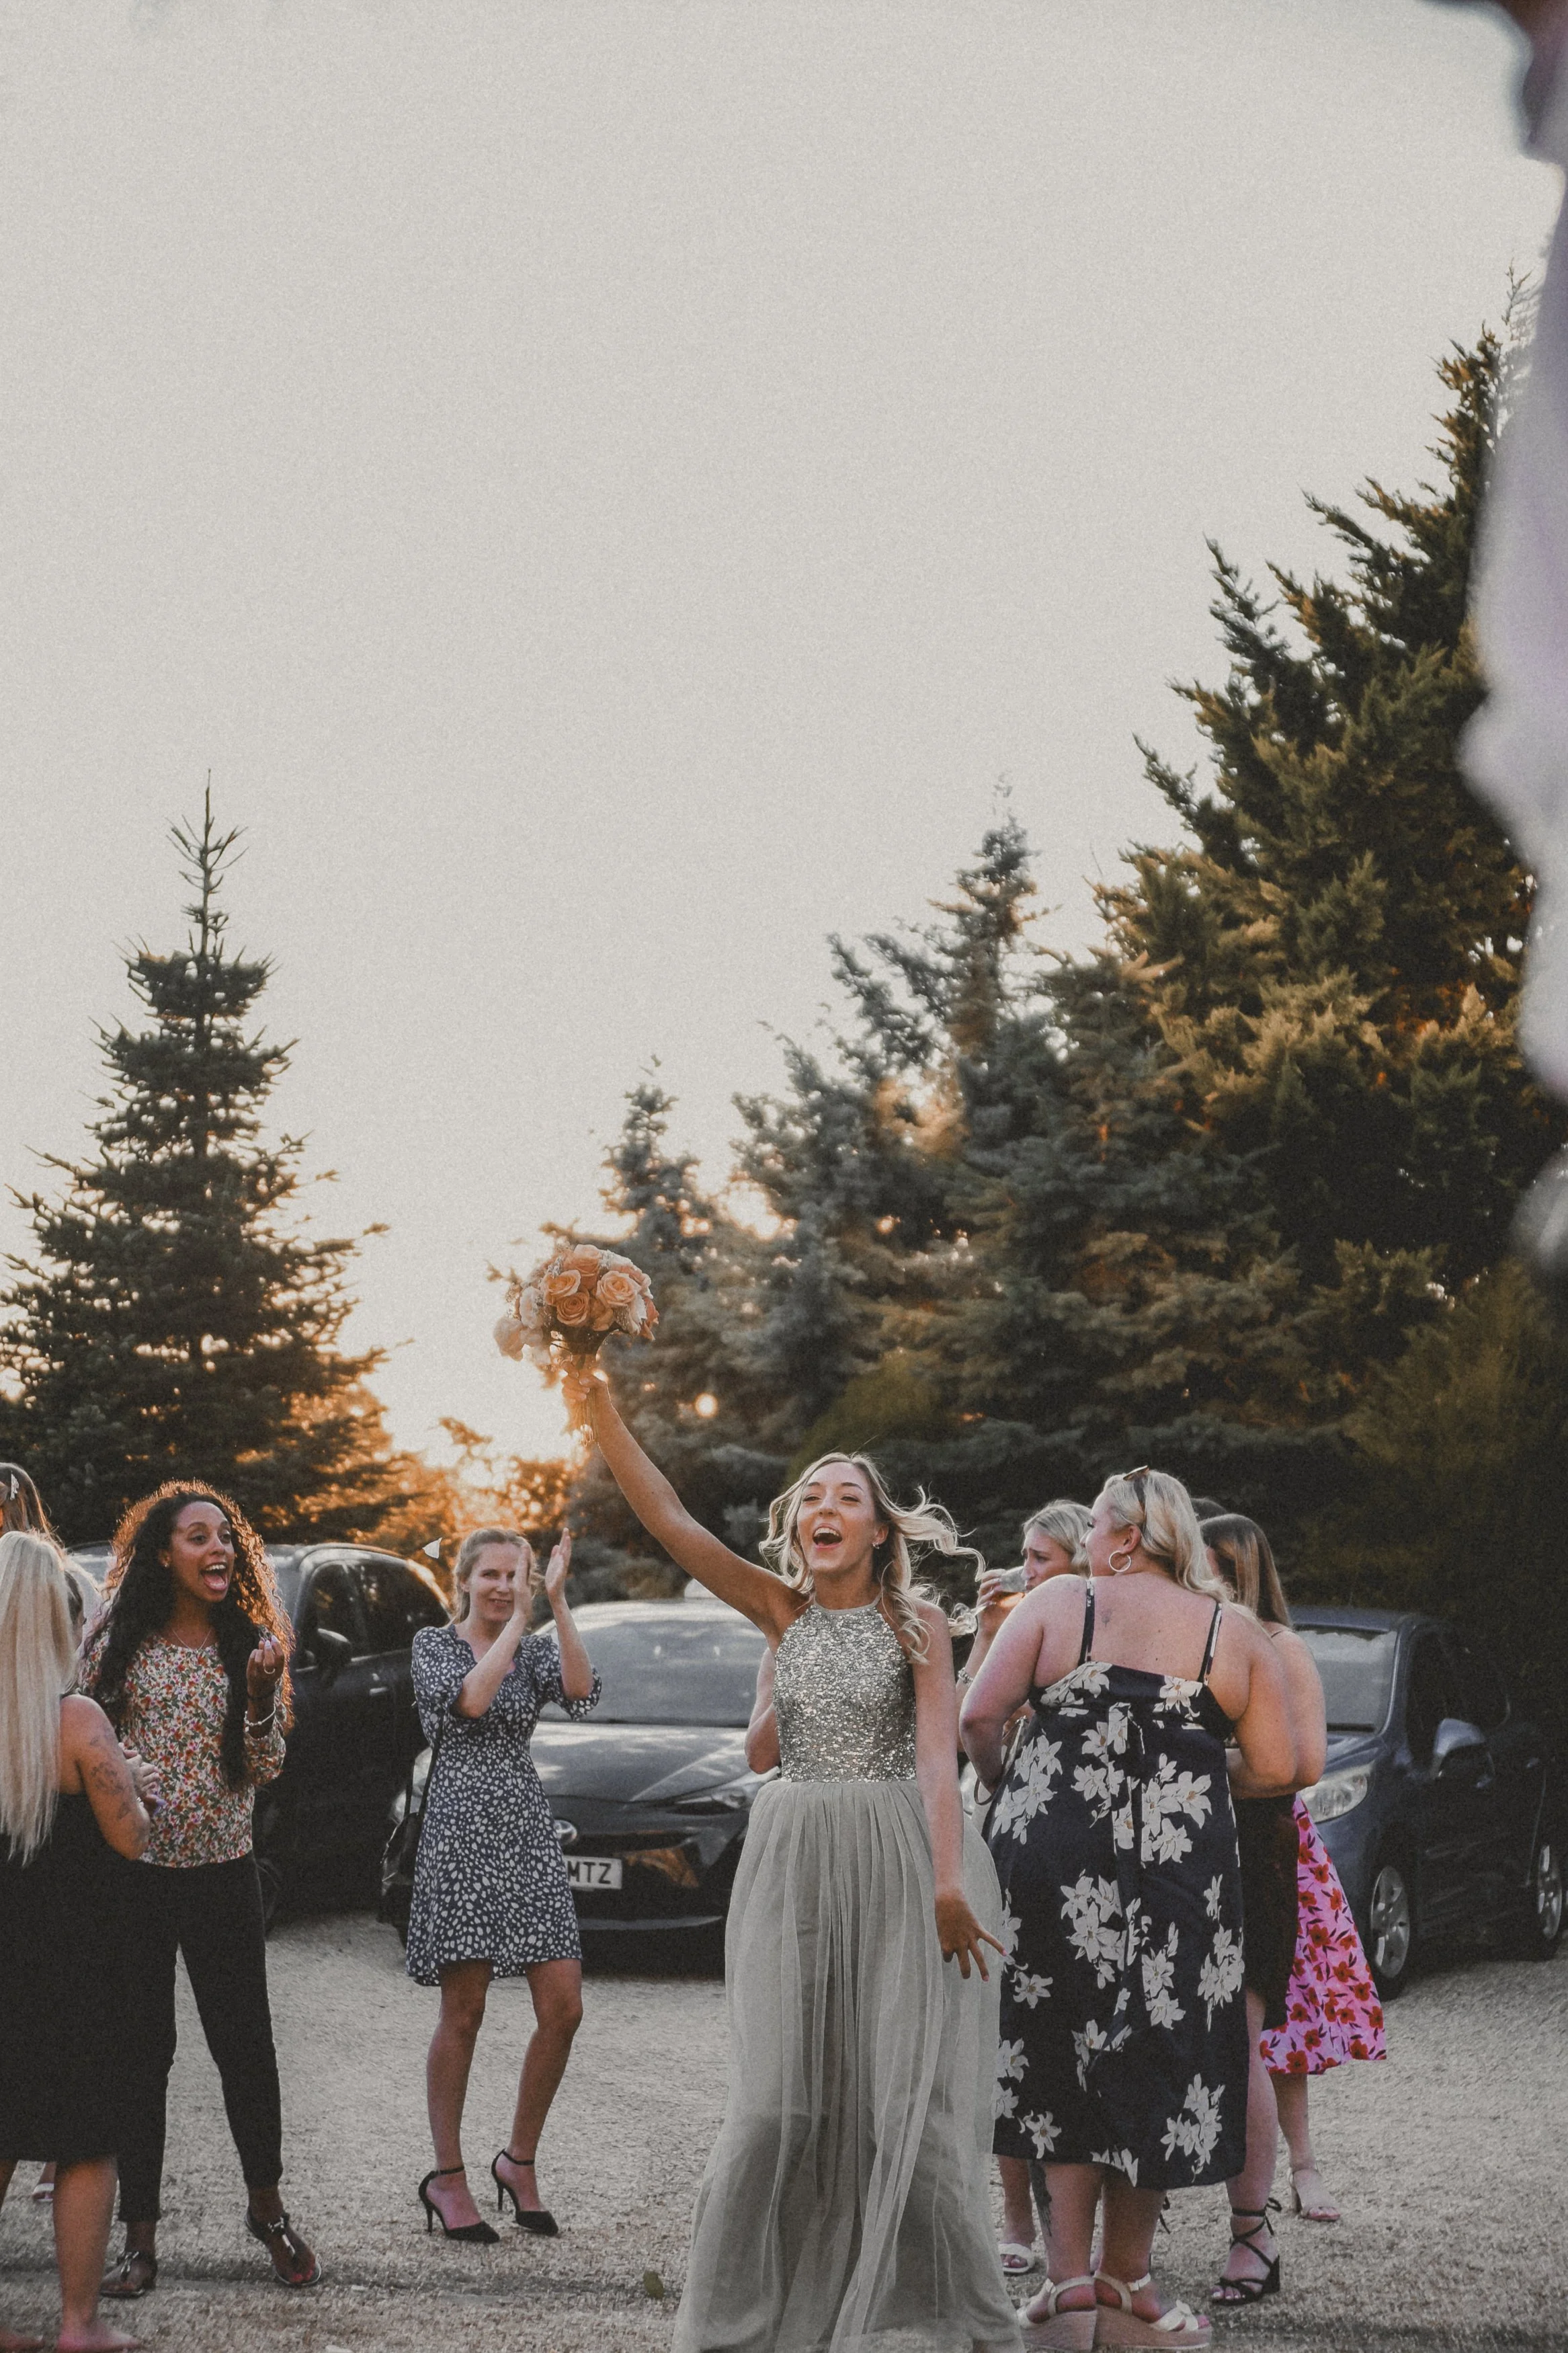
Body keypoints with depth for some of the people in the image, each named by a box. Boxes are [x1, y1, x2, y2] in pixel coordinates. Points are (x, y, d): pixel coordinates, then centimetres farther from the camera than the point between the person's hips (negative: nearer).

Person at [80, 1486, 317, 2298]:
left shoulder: (254, 1645, 2)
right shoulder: (119, 1641, -2)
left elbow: (264, 1768, 1)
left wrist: (262, 1694, -15)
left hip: (223, 1870, 1)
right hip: (132, 1868, -1)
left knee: (245, 2044, 4)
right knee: (139, 2050, 3)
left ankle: (267, 2207, 24)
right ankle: (139, 2237, 11)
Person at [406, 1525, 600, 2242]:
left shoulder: (534, 1649, 12)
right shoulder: (433, 1644, 3)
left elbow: (580, 1693, -8)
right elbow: (468, 1699, -16)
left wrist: (556, 1603, -12)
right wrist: (518, 1619, -13)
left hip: (527, 1833, 4)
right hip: (461, 1830, -4)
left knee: (562, 2007, -3)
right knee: (463, 2013, -3)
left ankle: (519, 2162, 13)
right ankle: (447, 2178, 7)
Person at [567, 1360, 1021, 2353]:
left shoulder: (917, 1623, -1)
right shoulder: (782, 1610, 7)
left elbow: (936, 1754, -11)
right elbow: (671, 1521, -1)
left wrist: (950, 1882, -22)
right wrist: (605, 1418, -10)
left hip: (900, 1860, -3)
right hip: (795, 1863, 3)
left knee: (908, 2094, -5)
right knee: (783, 2100, 2)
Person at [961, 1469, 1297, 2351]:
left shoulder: (1059, 1603, 3)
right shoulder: (1234, 1632, 5)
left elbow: (979, 1717, -5)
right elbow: (1278, 1770, 0)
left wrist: (1009, 1787, 14)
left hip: (1052, 1854, 0)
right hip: (1181, 1872, 0)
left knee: (1063, 2058, 10)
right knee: (1153, 2067, 10)